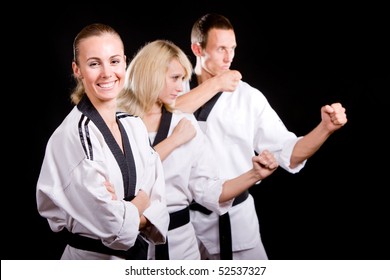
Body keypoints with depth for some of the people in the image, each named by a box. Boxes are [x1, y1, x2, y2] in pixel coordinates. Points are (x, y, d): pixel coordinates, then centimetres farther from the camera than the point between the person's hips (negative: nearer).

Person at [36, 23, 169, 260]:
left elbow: (158, 201, -2)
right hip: (92, 259, -6)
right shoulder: (70, 136, -21)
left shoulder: (135, 125, 0)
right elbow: (112, 225, -24)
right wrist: (139, 205, -8)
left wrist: (126, 213, -19)